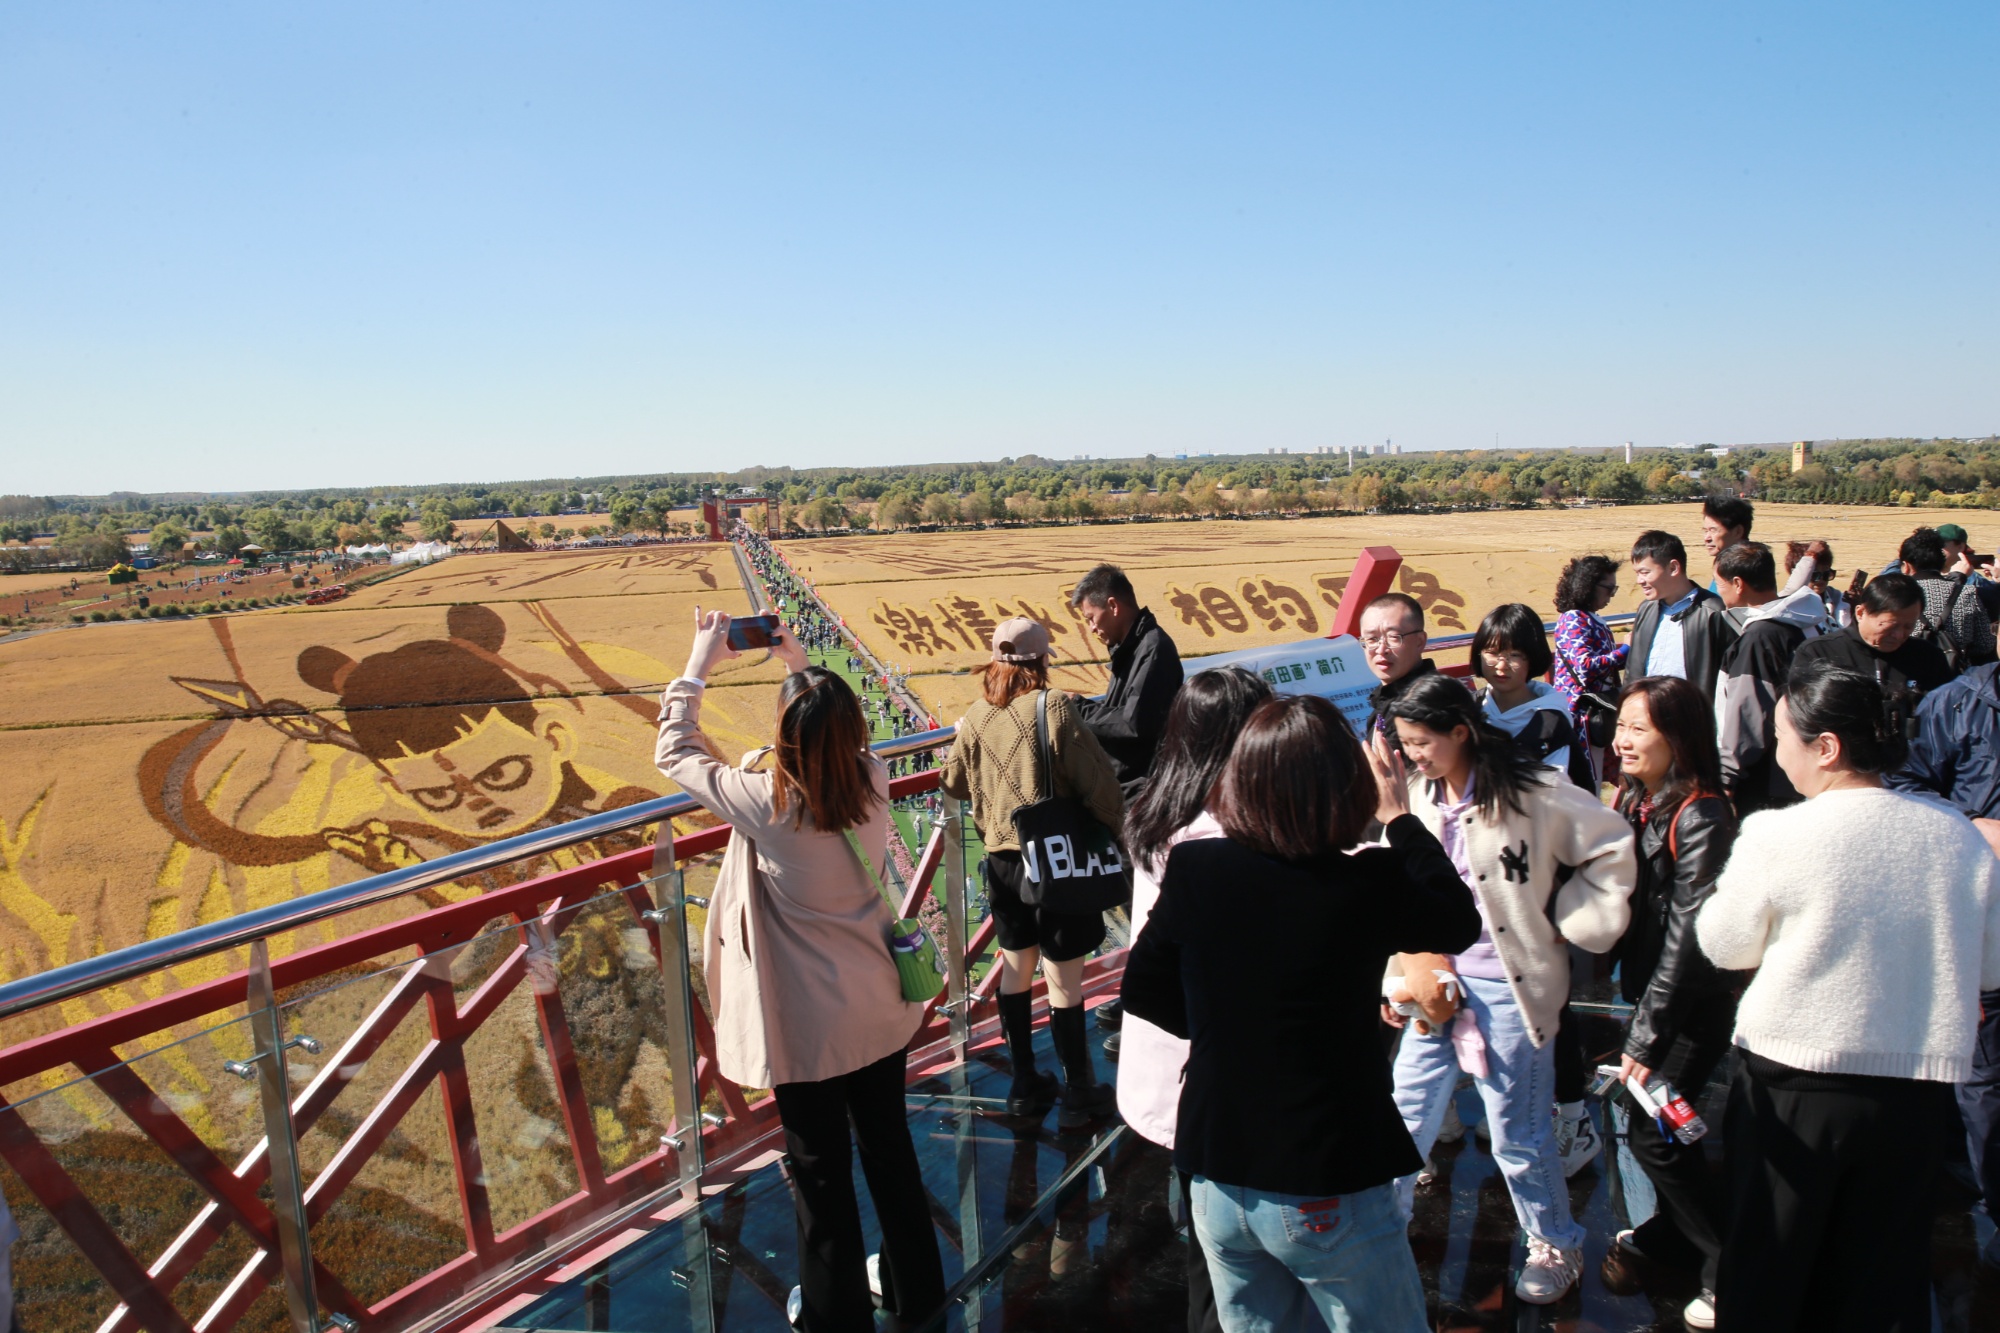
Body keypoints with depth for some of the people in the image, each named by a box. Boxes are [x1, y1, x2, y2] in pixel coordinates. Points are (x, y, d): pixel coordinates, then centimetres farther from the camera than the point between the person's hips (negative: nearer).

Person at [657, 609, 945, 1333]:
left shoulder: (765, 802, -24)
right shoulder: (872, 780, -12)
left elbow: (676, 752, -7)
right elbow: (837, 733, 13)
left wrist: (698, 665, 1)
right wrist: (801, 665, 15)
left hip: (807, 1027, -5)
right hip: (880, 1008, 5)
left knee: (821, 1172, 14)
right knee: (890, 1147, 23)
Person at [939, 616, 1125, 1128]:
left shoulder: (975, 717, -1)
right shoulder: (1054, 707, -16)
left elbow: (954, 783, 13)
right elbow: (1098, 780, -17)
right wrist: (1113, 828, -1)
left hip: (1002, 860, 5)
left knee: (1016, 966, 18)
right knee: (1063, 979, 4)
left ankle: (1025, 1085, 30)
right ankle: (1078, 1095, 17)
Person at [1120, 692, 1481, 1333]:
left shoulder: (1192, 868, -12)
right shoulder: (1369, 883, -20)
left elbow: (1142, 992, 1)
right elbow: (1460, 923, 2)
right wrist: (1401, 817, 9)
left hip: (1218, 1179, 4)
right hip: (1326, 1194, -3)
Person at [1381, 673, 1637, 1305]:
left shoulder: (1531, 792, -14)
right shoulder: (1421, 796, 3)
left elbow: (1613, 847, -9)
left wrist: (1571, 919, -8)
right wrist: (1401, 978, 3)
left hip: (1507, 985, -5)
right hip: (1438, 979, 5)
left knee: (1517, 1135, 8)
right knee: (1407, 1110, 11)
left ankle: (1556, 1245, 33)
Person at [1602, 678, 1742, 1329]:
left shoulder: (1700, 816, -21)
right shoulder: (1633, 799, 4)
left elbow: (1689, 934, -22)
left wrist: (1648, 1036, -18)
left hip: (1695, 1003, -7)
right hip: (1649, 985, 7)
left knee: (1651, 1133, -4)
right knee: (1641, 1117, 15)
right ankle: (1672, 1234, 38)